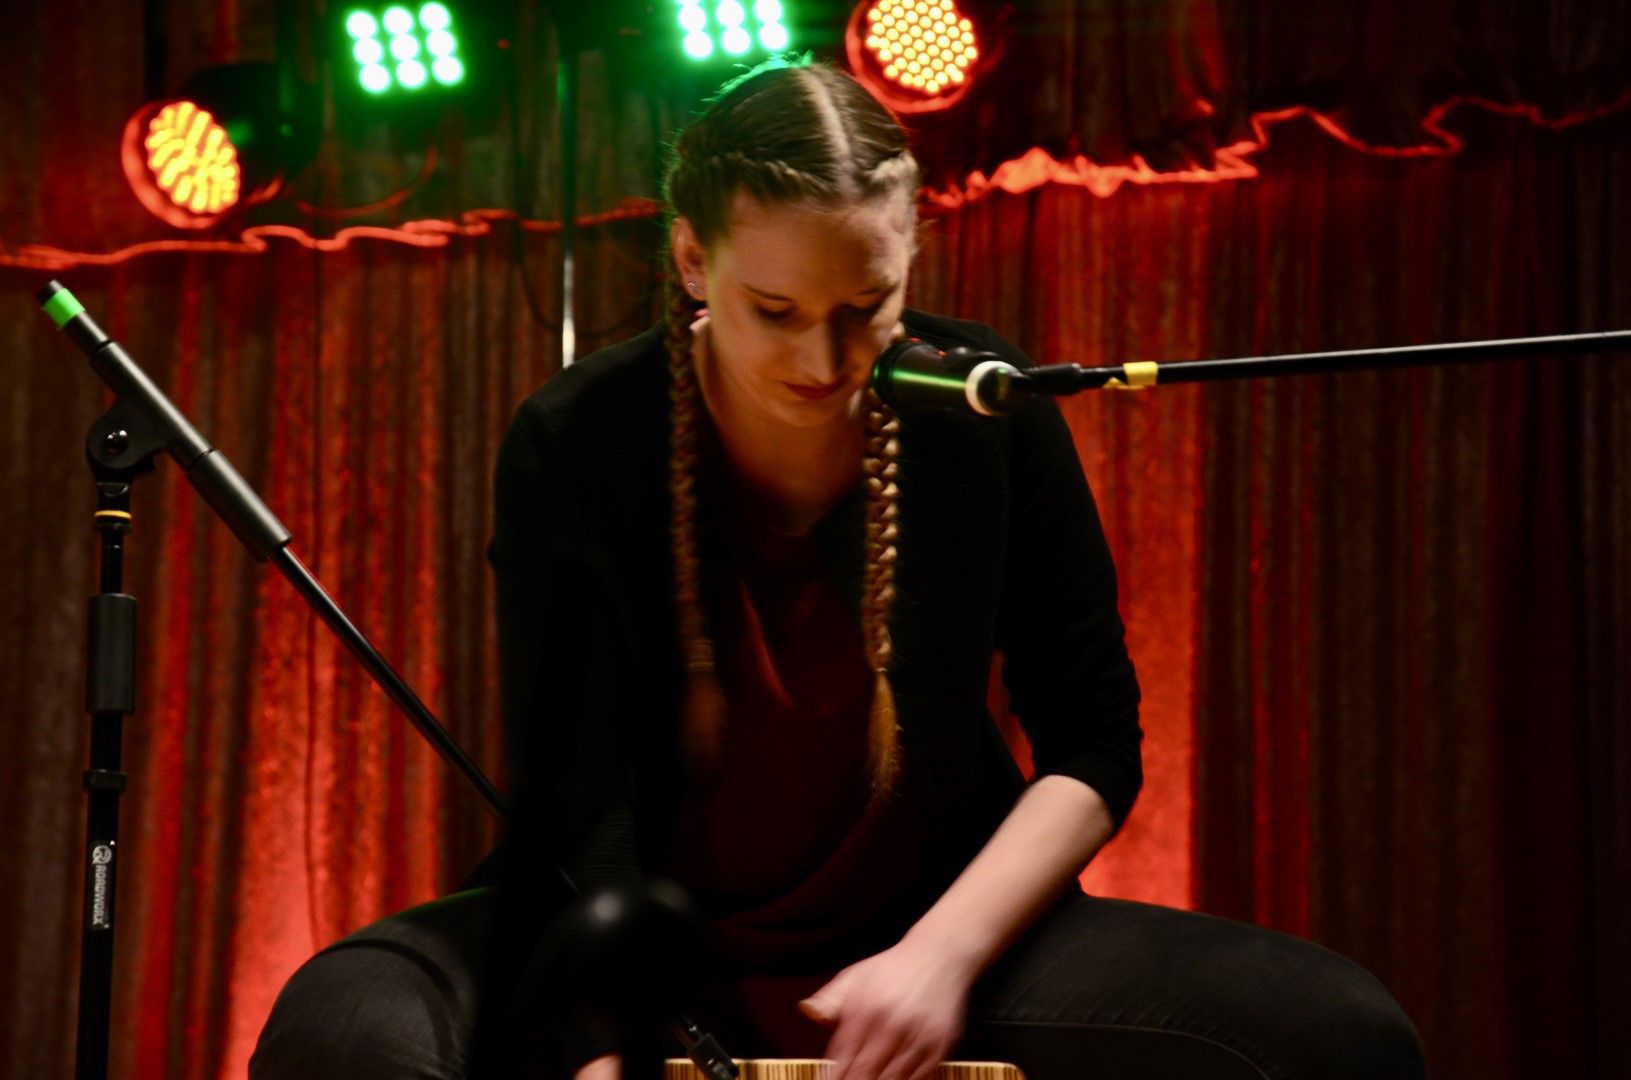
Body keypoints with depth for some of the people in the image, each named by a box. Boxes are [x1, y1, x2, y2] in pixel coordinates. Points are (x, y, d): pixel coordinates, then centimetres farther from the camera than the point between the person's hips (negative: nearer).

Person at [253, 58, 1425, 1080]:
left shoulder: (983, 410, -8)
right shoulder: (577, 444, -12)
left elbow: (1093, 746, -3)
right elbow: (578, 809, -16)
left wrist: (942, 953, -18)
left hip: (930, 922, 2)